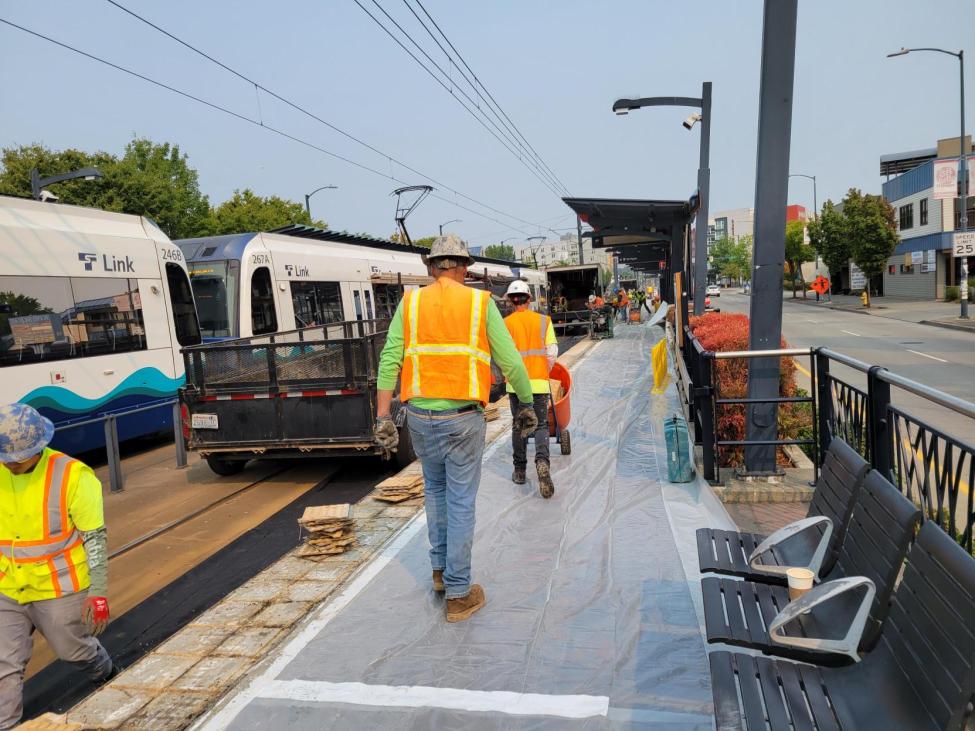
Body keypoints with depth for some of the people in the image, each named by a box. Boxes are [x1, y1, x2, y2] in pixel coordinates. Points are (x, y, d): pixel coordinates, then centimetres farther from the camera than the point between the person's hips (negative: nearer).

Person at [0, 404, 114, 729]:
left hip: (58, 588, -3)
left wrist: (98, 594, -11)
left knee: (74, 649, 16)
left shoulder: (71, 475, -18)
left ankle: (108, 677, 46)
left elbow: (96, 538, -12)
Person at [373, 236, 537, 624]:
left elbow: (390, 361, -2)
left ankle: (440, 569, 35)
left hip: (420, 416, 3)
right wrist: (527, 403, 12)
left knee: (435, 488, 24)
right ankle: (458, 594, 14)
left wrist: (383, 416, 0)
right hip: (463, 418, -3)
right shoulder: (480, 303, -1)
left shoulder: (410, 302, 4)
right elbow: (511, 362, -1)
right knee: (460, 502, 5)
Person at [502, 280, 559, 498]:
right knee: (541, 425, 8)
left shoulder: (506, 323, -1)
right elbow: (552, 352, 0)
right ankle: (542, 460, -17)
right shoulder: (544, 320, 2)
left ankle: (519, 470, 18)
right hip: (539, 382, 0)